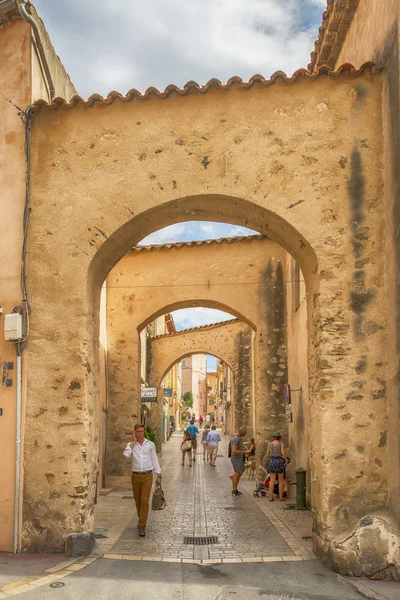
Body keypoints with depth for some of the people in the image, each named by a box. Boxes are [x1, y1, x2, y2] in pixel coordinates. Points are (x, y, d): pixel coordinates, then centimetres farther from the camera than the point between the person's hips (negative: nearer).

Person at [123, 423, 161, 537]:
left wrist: (159, 475, 4)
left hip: (147, 476, -2)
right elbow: (126, 454, -21)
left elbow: (154, 460, 6)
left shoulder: (151, 444, 1)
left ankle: (142, 527, -11)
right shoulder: (130, 444, 1)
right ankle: (142, 519, 39)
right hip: (135, 476, 2)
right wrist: (134, 441, -14)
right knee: (138, 501, 14)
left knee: (144, 501, -11)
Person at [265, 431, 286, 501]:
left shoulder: (269, 444, 4)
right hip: (280, 462, -2)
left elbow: (267, 455, 4)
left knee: (272, 480, 4)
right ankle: (281, 497, 10)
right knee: (280, 480, 8)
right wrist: (284, 453, 14)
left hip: (272, 462, 2)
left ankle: (271, 497, -1)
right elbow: (284, 454, -10)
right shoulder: (281, 444, -4)